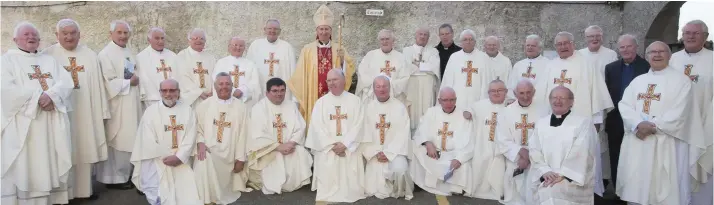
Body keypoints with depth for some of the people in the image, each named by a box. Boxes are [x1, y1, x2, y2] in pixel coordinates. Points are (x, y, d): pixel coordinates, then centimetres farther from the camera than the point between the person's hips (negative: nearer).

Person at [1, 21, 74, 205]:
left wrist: (51, 95, -15)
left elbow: (67, 82, 4)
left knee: (50, 165, 5)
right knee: (23, 169, -3)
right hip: (23, 125, -4)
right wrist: (38, 98, -14)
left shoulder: (49, 60, 18)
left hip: (52, 125, 4)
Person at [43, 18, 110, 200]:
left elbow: (98, 85, 6)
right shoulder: (48, 55, -1)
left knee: (85, 150, 9)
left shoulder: (90, 55, 6)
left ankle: (84, 189, 21)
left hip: (86, 114, 3)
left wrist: (101, 113, 4)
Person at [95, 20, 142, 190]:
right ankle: (114, 177, 7)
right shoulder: (105, 54, -10)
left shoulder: (130, 52, 14)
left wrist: (135, 79, 4)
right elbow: (110, 83, -17)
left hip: (132, 104, 8)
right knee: (117, 141, -3)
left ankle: (126, 174, 20)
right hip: (117, 105, -7)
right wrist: (129, 82, -9)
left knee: (130, 140, 10)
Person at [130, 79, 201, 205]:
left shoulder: (187, 110, 3)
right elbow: (148, 141, -6)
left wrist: (179, 157, -14)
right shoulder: (151, 111, 0)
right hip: (156, 161, -1)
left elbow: (190, 138, -3)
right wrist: (166, 157, -10)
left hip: (181, 160, 1)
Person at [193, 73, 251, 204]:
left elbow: (243, 135, 4)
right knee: (203, 162, -30)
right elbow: (197, 127, 7)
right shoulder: (204, 105, 10)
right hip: (208, 150, 0)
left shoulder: (241, 108, 6)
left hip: (229, 155, 0)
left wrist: (240, 159, 0)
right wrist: (200, 143, -14)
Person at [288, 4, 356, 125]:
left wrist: (342, 59, -18)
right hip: (313, 97, -1)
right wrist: (298, 98, 0)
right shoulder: (307, 49, 1)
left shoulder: (338, 48, 6)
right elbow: (300, 75, 2)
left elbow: (349, 70, -1)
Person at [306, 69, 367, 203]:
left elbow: (358, 125, -3)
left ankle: (349, 194, 4)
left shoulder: (354, 100, 5)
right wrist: (332, 145, -12)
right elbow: (317, 127, 0)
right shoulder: (321, 102, 9)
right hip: (327, 147, 1)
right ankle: (328, 195, 2)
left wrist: (345, 144, -15)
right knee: (327, 173, -14)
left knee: (350, 176, -14)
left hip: (350, 147, -1)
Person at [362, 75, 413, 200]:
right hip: (374, 153, 2)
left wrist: (388, 153, -15)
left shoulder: (399, 107, -2)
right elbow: (365, 133, 1)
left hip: (394, 151, -2)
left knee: (400, 169, -32)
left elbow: (403, 134, -8)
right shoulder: (368, 108, 5)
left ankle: (400, 192, -2)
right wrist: (375, 153, -12)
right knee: (373, 189, -9)